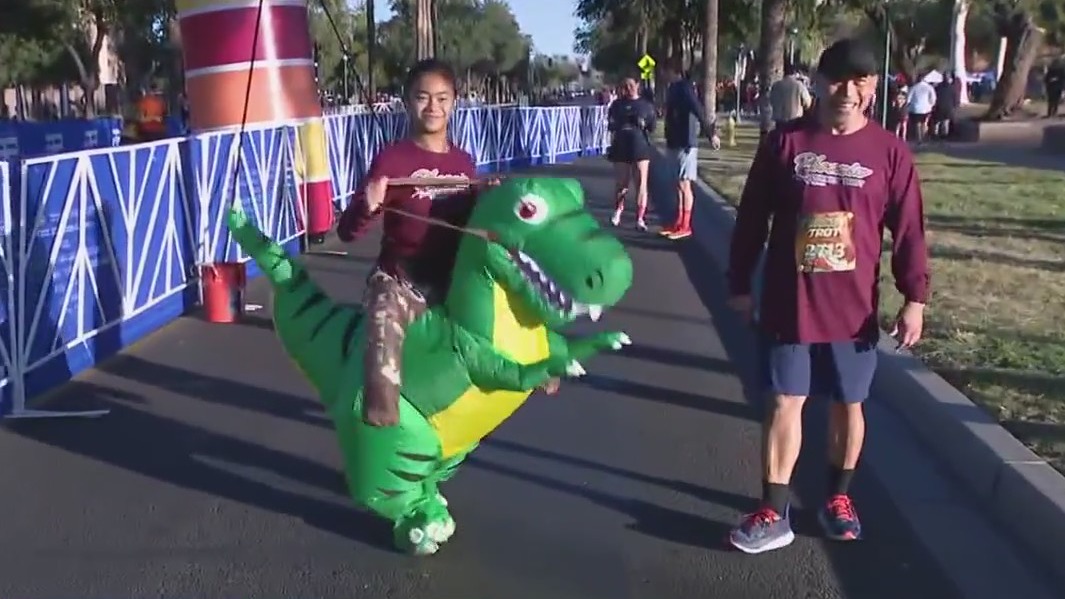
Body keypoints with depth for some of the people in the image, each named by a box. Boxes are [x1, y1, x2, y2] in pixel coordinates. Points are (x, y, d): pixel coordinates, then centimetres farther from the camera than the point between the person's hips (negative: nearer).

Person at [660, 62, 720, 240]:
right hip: (676, 142, 9)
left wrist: (711, 134, -26)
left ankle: (685, 226, -1)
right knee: (679, 184, 12)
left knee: (684, 184, -5)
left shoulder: (684, 88, -15)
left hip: (686, 143, -9)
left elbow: (699, 111, -22)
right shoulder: (674, 88, 14)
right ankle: (679, 223, 19)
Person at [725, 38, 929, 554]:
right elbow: (751, 220, 1)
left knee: (848, 404, 13)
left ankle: (838, 499, 33)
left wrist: (914, 298, -4)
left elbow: (908, 230, 0)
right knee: (784, 403, 4)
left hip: (853, 308, 1)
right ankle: (773, 513, 11)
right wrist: (740, 285, 2)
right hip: (787, 306, 0)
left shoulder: (889, 152, -3)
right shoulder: (784, 142, -3)